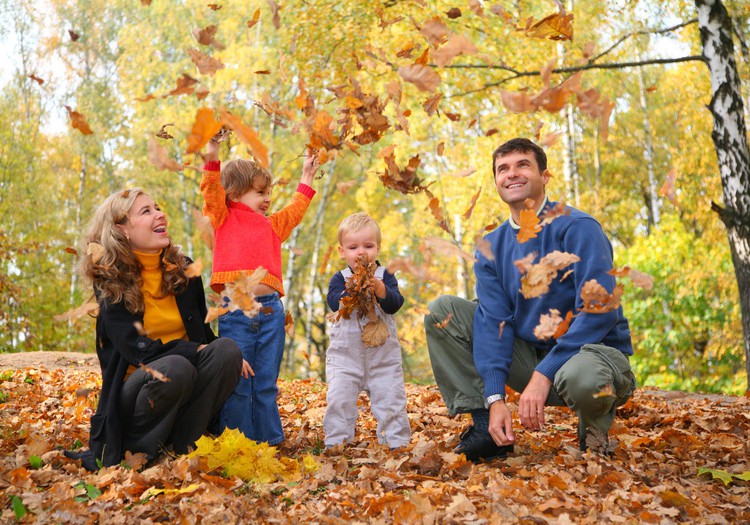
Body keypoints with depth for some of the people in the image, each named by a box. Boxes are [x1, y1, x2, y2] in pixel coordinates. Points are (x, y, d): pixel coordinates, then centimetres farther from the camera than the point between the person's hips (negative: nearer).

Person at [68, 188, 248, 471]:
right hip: (138, 382, -5)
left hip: (187, 391, 5)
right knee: (175, 368, -37)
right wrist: (197, 352, -22)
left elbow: (201, 330, 13)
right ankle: (135, 447, -12)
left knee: (227, 349, -24)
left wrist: (224, 354, -7)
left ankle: (184, 444, -15)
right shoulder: (110, 283, -9)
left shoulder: (182, 268, 5)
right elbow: (139, 349, -18)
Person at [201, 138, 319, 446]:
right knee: (236, 382, 0)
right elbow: (212, 192, -4)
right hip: (235, 309, -4)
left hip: (271, 310, 5)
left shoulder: (272, 225, 23)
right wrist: (212, 158, -13)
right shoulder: (223, 218, 9)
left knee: (267, 383, 10)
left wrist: (306, 179, 40)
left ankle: (269, 440, 18)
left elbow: (295, 211, 37)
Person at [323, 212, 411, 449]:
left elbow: (396, 303, -11)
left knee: (391, 399, 2)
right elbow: (333, 301, -16)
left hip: (383, 354, 0)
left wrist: (381, 290, -30)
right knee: (339, 399, -3)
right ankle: (336, 442, 9)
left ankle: (396, 442, 14)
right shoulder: (339, 278, 1)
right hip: (345, 353, 0)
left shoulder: (385, 276, 2)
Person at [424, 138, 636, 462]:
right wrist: (495, 398, -19)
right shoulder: (492, 247, 3)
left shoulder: (577, 228, -14)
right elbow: (494, 320, -6)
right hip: (531, 354, 5)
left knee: (582, 376, -43)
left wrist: (543, 374, -27)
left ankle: (595, 430, -4)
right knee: (441, 310, -6)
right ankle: (485, 426, -9)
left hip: (595, 351, -5)